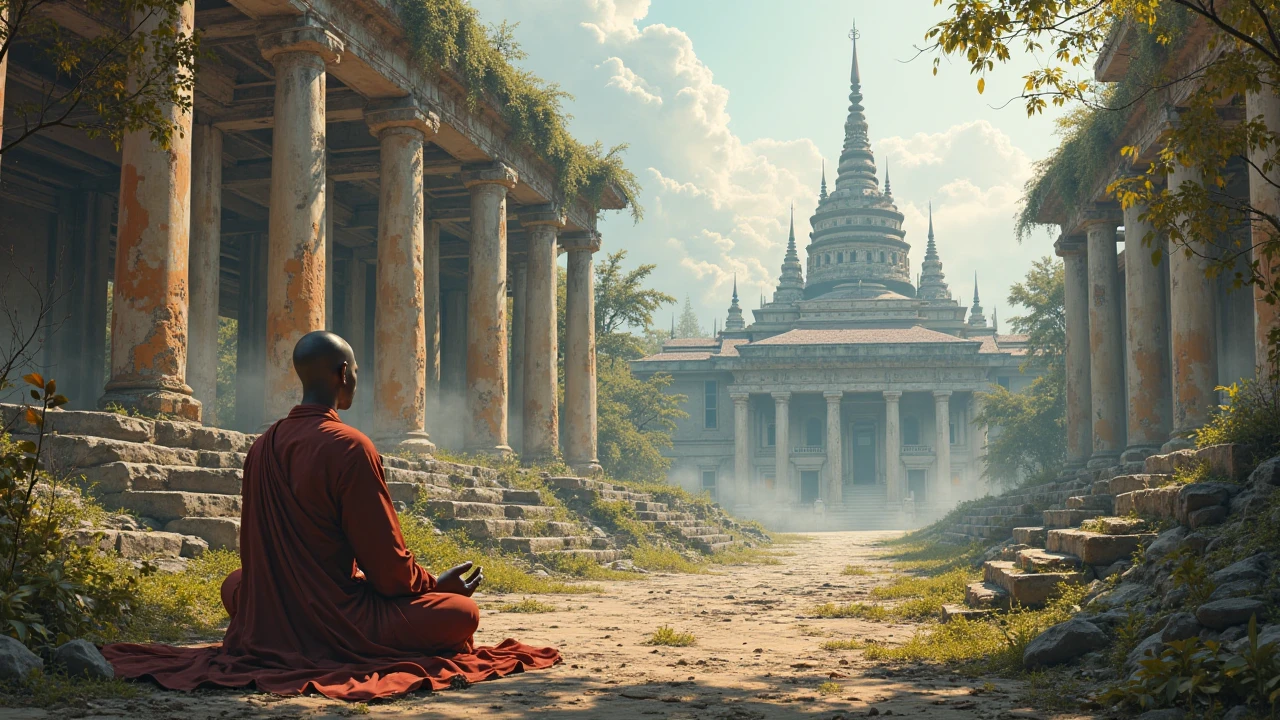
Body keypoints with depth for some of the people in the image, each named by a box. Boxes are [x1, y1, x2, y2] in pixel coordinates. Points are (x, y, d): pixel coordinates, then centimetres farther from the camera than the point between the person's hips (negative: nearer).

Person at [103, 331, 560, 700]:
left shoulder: (262, 447, 3)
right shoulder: (350, 447, -17)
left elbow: (257, 551, 14)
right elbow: (387, 566, -14)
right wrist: (437, 584, 5)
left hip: (261, 622, 7)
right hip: (334, 624, -7)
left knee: (236, 583, 39)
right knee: (462, 611, 1)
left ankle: (286, 644, 17)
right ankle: (346, 654, -4)